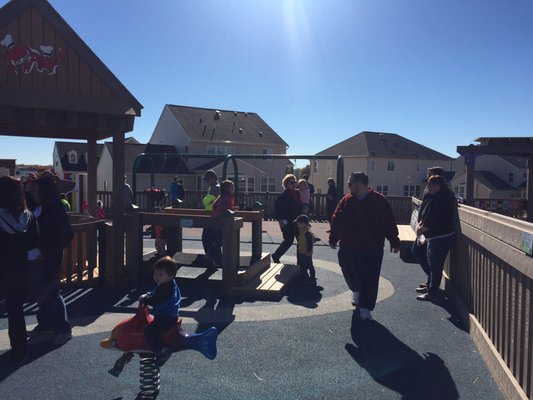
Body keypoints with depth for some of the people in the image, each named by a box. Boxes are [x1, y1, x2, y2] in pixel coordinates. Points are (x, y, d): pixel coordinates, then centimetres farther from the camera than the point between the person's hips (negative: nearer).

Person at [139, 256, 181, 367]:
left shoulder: (166, 288, -24)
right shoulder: (169, 285, 9)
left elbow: (155, 300, -28)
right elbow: (154, 294, 24)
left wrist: (144, 299, -13)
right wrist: (147, 295, 8)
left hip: (166, 318, -11)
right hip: (170, 316, 11)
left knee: (149, 332, -21)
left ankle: (162, 351, -15)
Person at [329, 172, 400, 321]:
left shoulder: (379, 201, -8)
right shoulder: (346, 200, 0)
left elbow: (389, 223, -5)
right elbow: (336, 220, 6)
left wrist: (394, 242, -4)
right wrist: (333, 238, 8)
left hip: (372, 249, -3)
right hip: (348, 247, 3)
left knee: (370, 279, 0)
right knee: (350, 274, 14)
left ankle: (365, 307, 10)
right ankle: (356, 290, 44)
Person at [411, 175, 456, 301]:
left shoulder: (441, 200, -22)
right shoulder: (430, 197, 7)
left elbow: (432, 220, -24)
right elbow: (422, 213, 11)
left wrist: (421, 229, -10)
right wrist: (419, 224, -4)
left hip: (440, 236, -11)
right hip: (430, 235, 11)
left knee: (435, 264, -2)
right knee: (416, 251, 20)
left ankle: (432, 292, 9)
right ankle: (431, 281, 31)